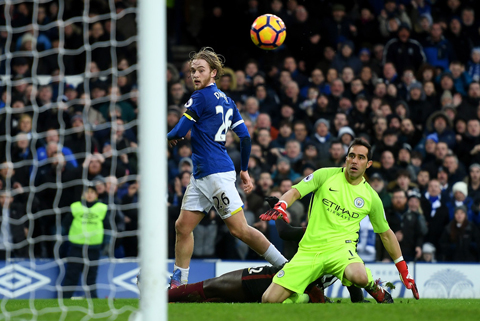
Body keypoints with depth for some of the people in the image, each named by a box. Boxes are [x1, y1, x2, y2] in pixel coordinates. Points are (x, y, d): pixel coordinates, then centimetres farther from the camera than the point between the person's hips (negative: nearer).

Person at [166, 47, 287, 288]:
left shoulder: (201, 97, -11)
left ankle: (286, 267, -5)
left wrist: (170, 137, 10)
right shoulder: (225, 100, 15)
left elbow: (179, 132, -14)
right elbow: (245, 136, 15)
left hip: (216, 175, -10)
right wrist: (244, 170, 20)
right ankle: (179, 282, 11)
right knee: (183, 226, 8)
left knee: (239, 229, -9)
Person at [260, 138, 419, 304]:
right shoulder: (326, 175, 3)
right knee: (269, 300, -13)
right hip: (309, 251, 1)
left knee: (359, 277, -38)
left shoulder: (371, 197, 6)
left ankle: (374, 288, 0)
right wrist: (280, 206, -23)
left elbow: (386, 234, 17)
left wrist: (403, 269, 16)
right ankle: (306, 299, 20)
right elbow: (295, 192, -1)